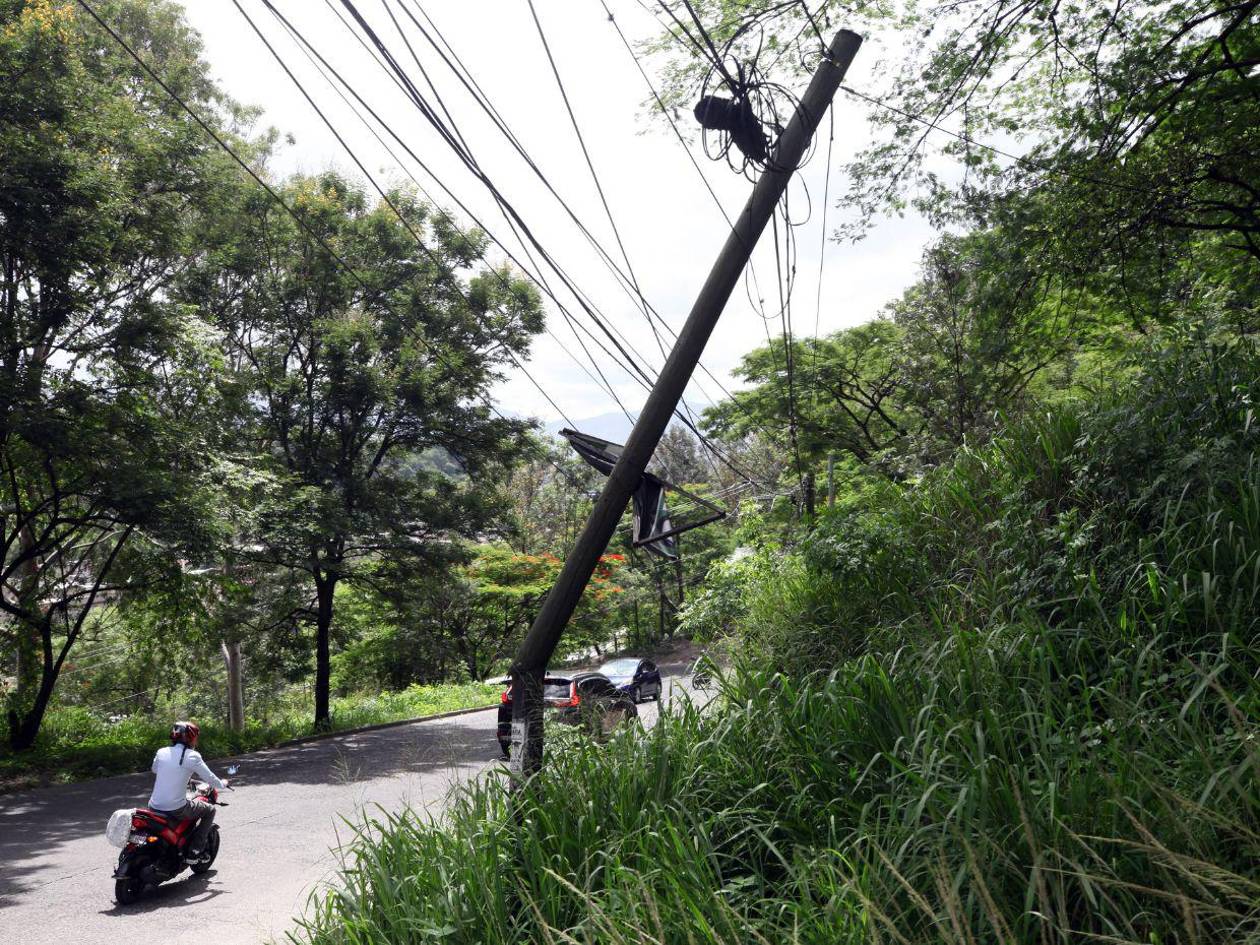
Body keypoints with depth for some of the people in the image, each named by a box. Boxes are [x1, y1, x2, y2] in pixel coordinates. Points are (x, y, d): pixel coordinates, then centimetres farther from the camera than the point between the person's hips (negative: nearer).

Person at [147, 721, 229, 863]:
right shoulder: (191, 756, -10)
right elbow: (210, 778, -4)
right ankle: (194, 851, 10)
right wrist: (223, 784, 18)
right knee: (210, 810, 17)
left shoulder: (161, 752, 5)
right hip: (176, 810, -6)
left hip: (154, 807, 6)